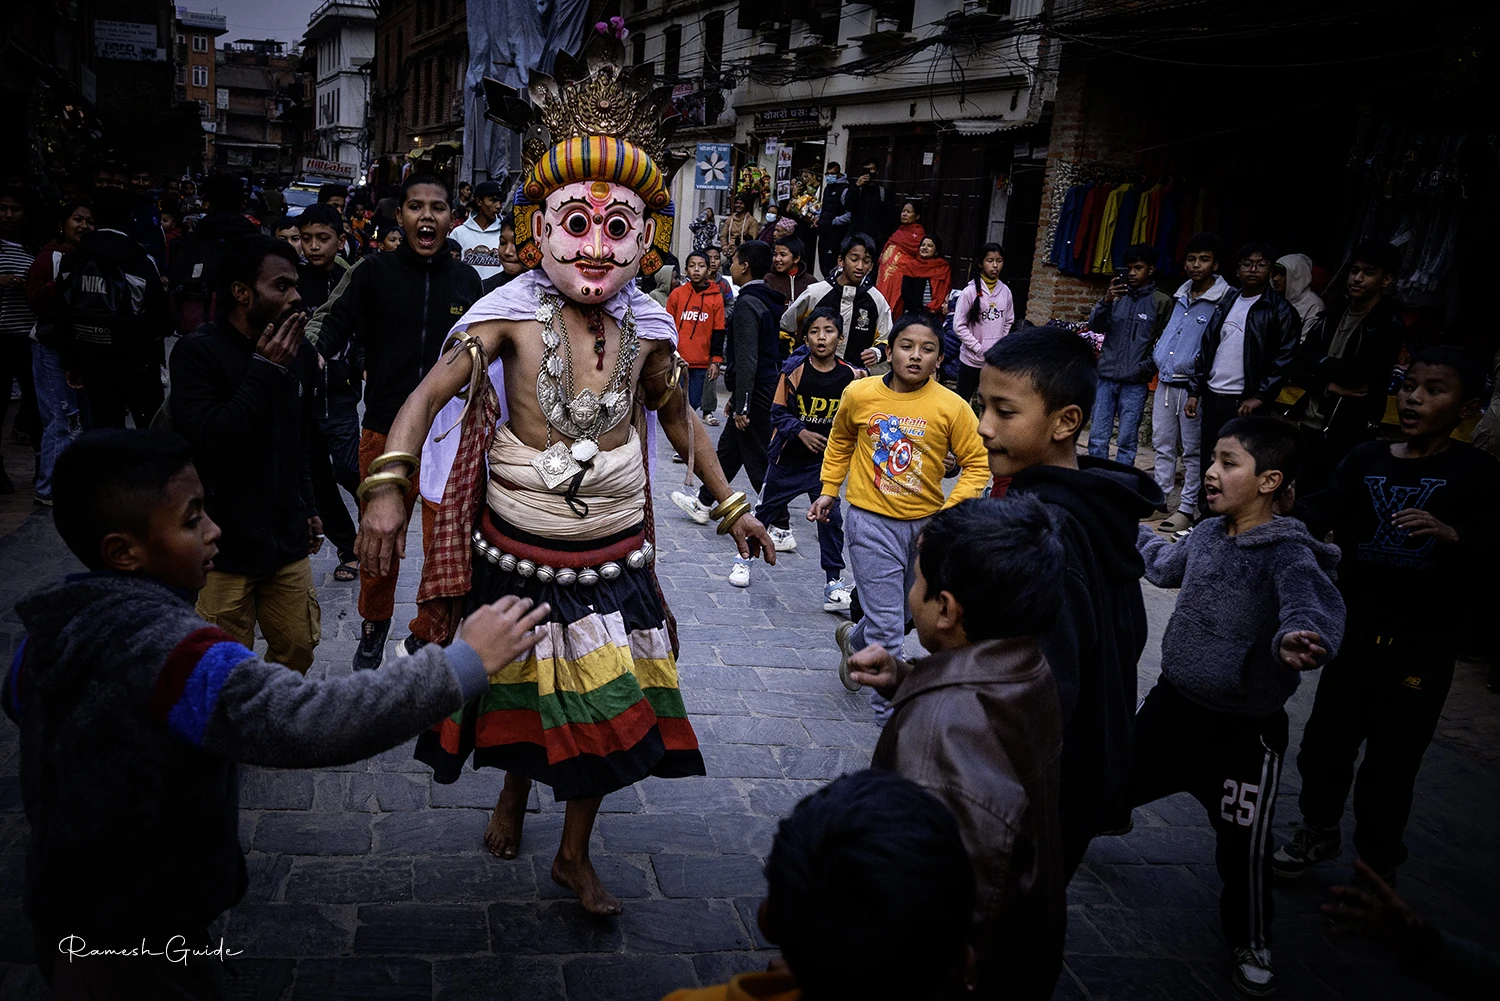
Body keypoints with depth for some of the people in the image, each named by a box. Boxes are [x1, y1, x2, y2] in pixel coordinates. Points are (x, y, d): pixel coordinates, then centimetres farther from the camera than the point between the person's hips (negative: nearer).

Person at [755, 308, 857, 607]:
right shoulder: (795, 370, -13)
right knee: (767, 508, 16)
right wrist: (801, 432, -22)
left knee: (831, 517, -6)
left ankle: (834, 583, 3)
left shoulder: (849, 375, -9)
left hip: (825, 460, 0)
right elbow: (778, 412, -8)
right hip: (789, 456, 0)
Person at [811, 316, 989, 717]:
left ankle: (854, 639, 51)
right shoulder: (859, 394, -7)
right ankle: (890, 709, 14)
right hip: (872, 521, -2)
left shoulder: (951, 407, -12)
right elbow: (840, 441, 13)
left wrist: (951, 511, -14)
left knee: (903, 614, 21)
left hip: (926, 522, 2)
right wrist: (829, 490, 11)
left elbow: (976, 462, -4)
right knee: (887, 627, -2)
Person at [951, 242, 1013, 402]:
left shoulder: (1005, 291, 3)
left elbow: (1008, 323, 13)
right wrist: (979, 349, -13)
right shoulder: (970, 291, -10)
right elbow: (959, 326, -10)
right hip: (972, 359, -3)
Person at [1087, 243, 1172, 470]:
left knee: (1127, 441, 1)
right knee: (1097, 438, 4)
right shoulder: (1118, 296, 9)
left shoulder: (1161, 302, -1)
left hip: (1135, 383, -3)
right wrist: (1106, 301, -16)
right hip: (1106, 377, 3)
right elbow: (1095, 325, -1)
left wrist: (1147, 366, -11)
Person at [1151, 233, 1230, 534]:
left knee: (1193, 450, 0)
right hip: (1165, 382, 7)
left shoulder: (1224, 301, -9)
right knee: (1162, 445, 12)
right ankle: (1159, 497, 21)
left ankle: (1187, 509, 5)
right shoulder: (1180, 296, 14)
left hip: (1192, 386, -7)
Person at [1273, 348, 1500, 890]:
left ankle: (1379, 861, 27)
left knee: (1394, 755, 6)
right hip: (1358, 623, 3)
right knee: (1327, 734, 13)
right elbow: (1323, 512, -4)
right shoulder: (1368, 459, 3)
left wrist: (1452, 534, -33)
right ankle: (1318, 830, 36)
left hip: (1426, 641, -3)